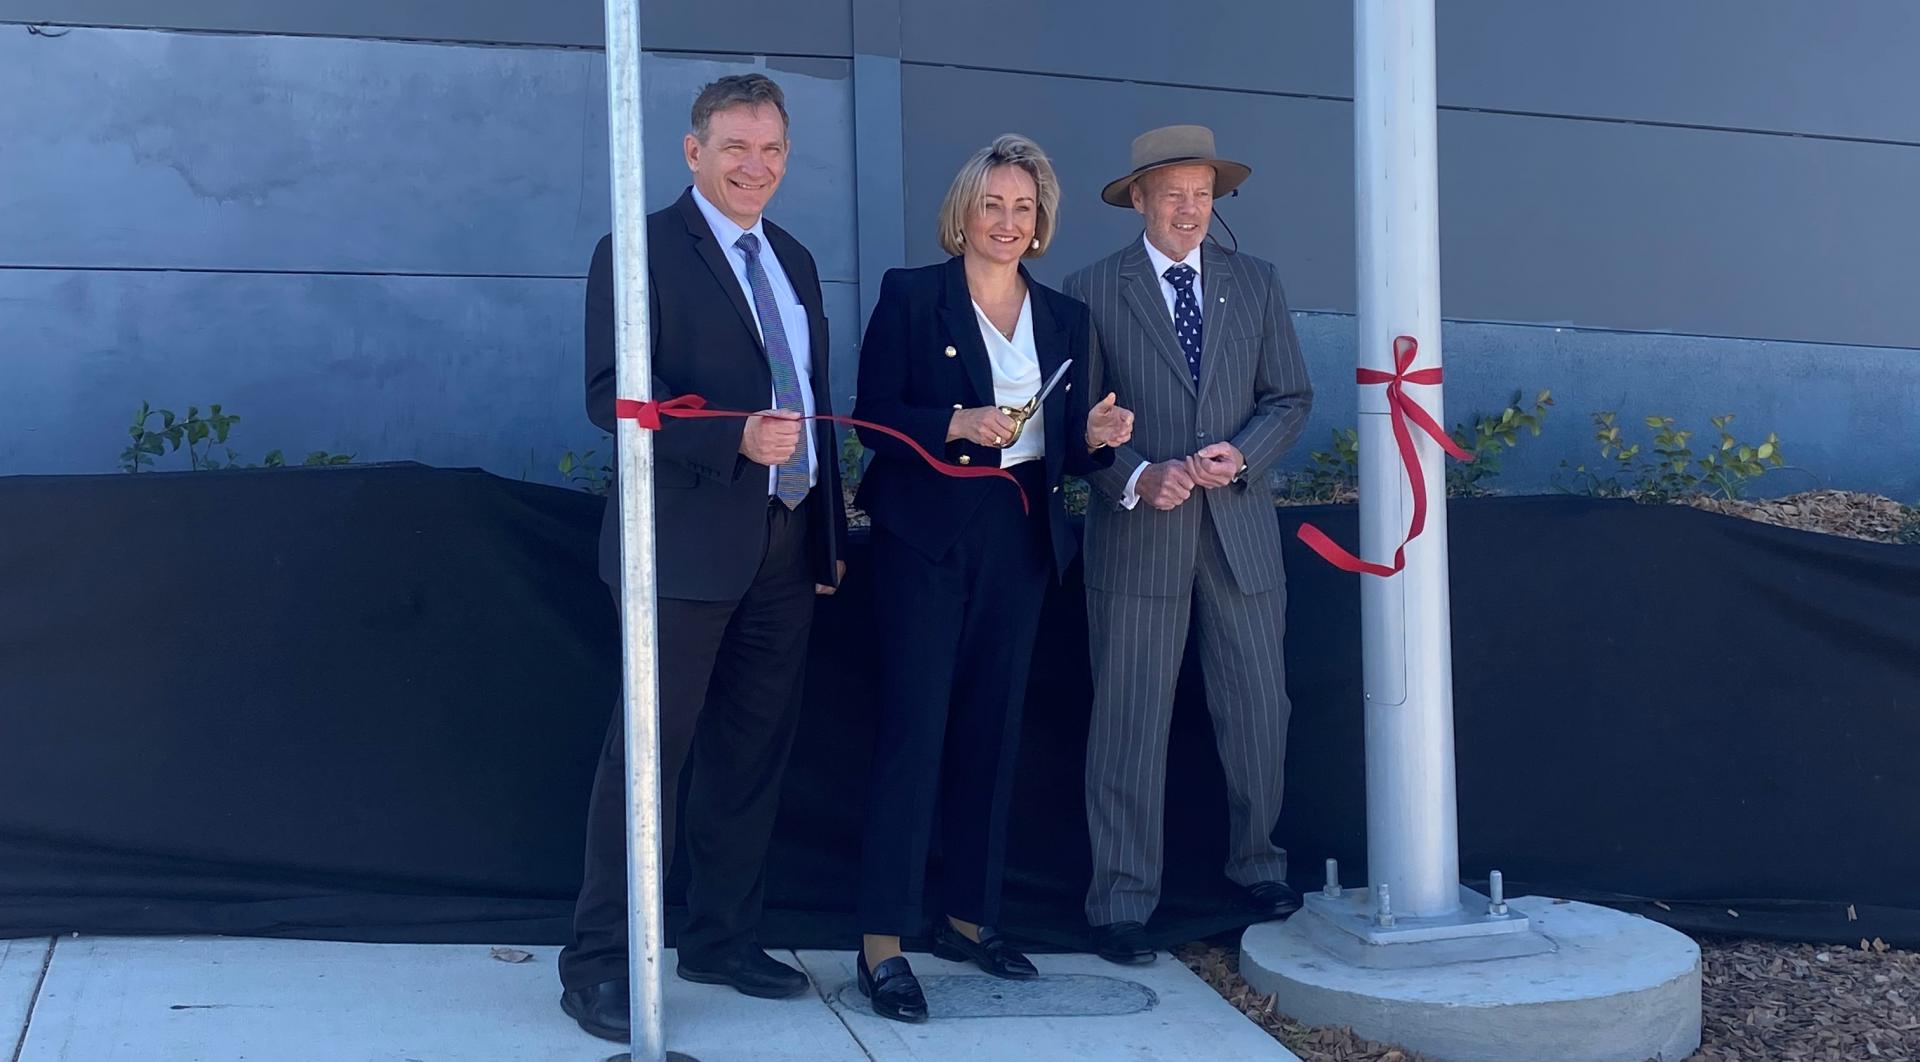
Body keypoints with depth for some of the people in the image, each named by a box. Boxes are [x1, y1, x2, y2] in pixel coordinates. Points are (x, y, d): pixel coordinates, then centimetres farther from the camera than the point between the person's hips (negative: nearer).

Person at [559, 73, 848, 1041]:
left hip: (789, 546, 7)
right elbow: (610, 396, -14)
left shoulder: (793, 260, 17)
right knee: (651, 746, -4)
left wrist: (832, 528, 16)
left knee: (753, 748, 12)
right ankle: (597, 963, 6)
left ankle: (721, 939, 25)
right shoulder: (642, 251, -5)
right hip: (690, 544, -7)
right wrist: (735, 439, -25)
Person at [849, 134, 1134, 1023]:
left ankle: (968, 916, 22)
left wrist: (1094, 437, -9)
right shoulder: (911, 296, -1)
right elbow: (873, 414, -7)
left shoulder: (1063, 316, 13)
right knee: (915, 728, -8)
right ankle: (882, 941, -4)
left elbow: (1063, 446, 13)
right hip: (928, 536, -5)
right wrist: (959, 425, -21)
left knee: (991, 729, 10)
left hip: (1022, 540, 5)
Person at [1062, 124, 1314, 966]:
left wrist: (1240, 455, -9)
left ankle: (1257, 864, 31)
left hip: (1240, 528, 3)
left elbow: (1289, 398, 9)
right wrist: (1137, 477, -16)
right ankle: (1122, 902, 9)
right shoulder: (1092, 291, 0)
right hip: (1138, 533, -3)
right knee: (1130, 722, 0)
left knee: (1258, 708, 10)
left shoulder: (1255, 283, 10)